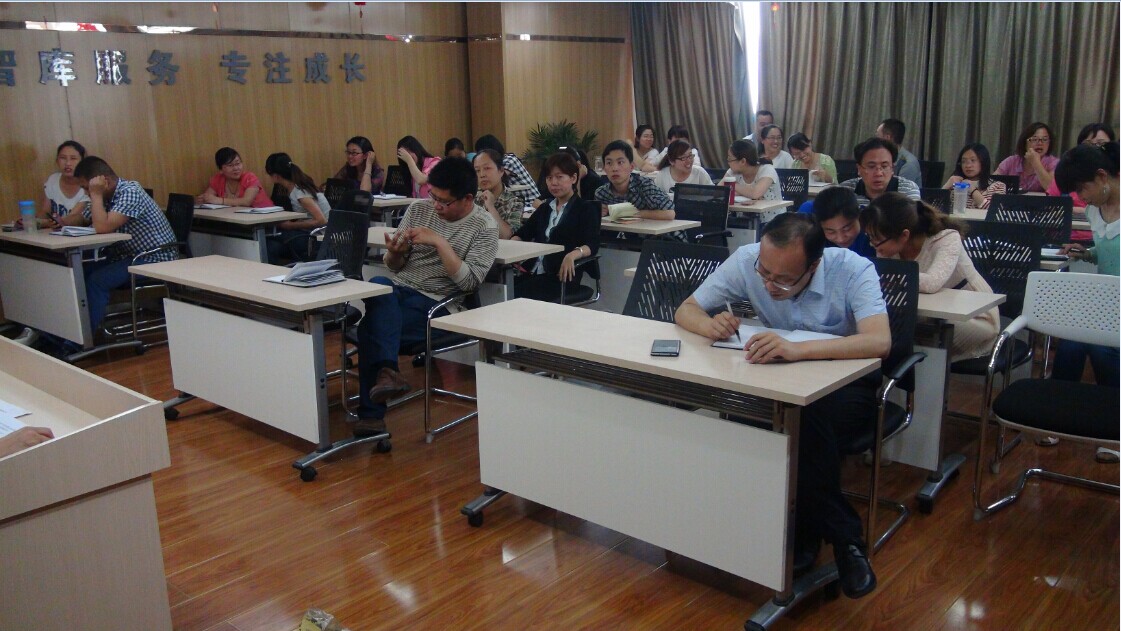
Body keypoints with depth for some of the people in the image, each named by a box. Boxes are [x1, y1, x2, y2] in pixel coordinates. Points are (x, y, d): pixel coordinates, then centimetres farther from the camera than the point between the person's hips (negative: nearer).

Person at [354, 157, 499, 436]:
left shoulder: (484, 228, -4)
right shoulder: (418, 209, 9)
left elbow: (469, 282, -14)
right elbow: (394, 266, 13)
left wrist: (440, 243, -19)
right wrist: (394, 253, -10)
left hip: (437, 304, -4)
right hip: (399, 289, 5)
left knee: (372, 326, -29)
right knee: (378, 284, -32)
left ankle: (371, 412, -23)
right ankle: (386, 371, -36)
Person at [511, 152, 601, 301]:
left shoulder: (585, 208, 6)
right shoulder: (544, 208, 25)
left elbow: (592, 245, -9)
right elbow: (522, 234, 20)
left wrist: (573, 254, -31)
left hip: (562, 275, -5)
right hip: (535, 272, 5)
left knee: (519, 292, -30)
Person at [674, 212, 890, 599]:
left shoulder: (853, 271, -22)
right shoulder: (746, 261, -13)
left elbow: (880, 341, -38)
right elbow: (686, 310, -4)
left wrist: (796, 349, -52)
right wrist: (709, 324, -30)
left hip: (847, 381, -3)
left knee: (807, 419, -37)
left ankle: (804, 533, -13)